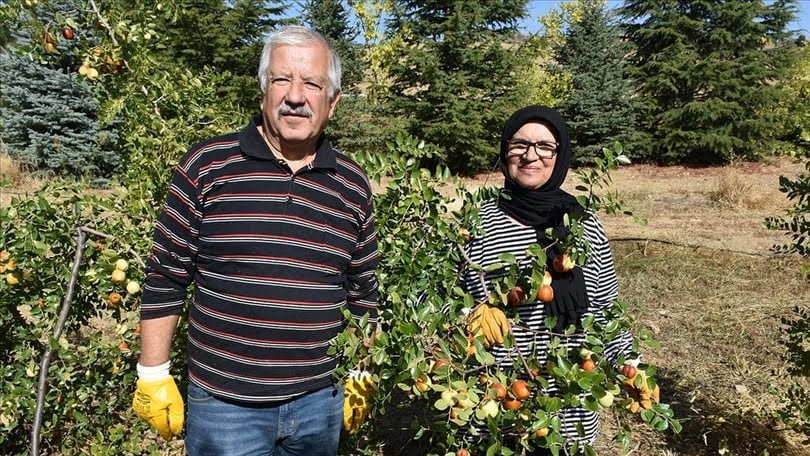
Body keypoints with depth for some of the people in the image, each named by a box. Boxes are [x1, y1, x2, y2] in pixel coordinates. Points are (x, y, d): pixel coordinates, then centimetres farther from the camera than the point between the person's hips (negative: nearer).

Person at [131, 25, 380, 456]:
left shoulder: (352, 185, 0)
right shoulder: (206, 165, -8)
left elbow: (362, 292, 8)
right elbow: (164, 279, -3)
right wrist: (154, 377, -2)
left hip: (319, 401, 3)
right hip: (221, 402, -2)